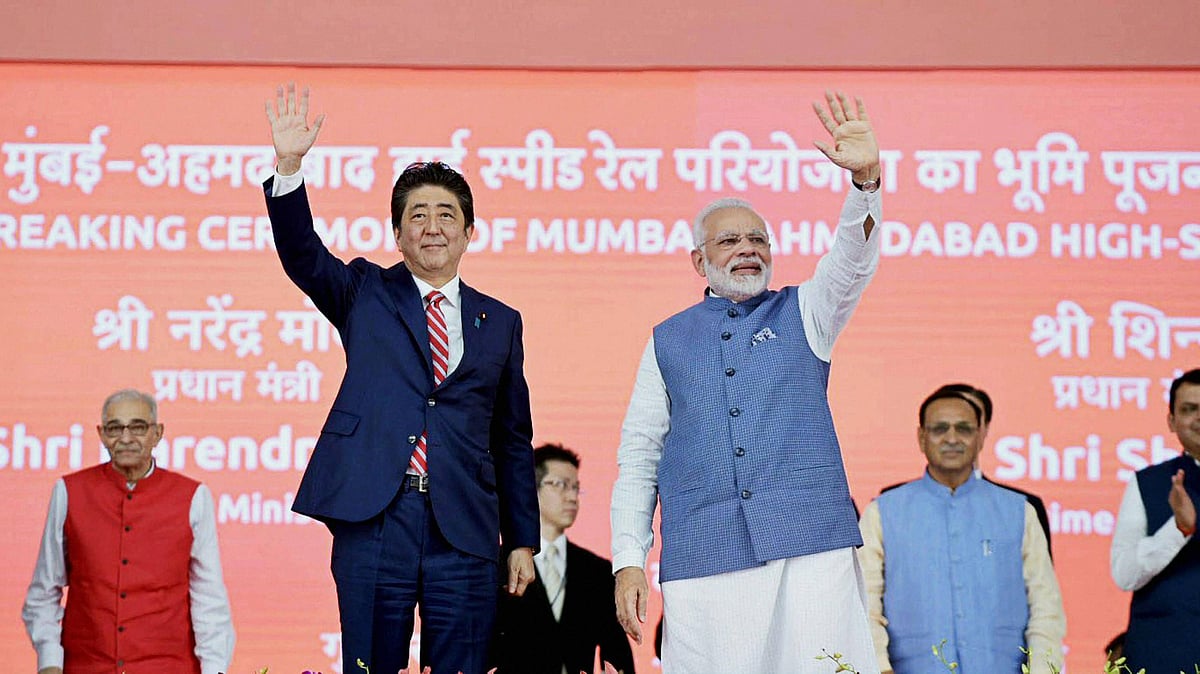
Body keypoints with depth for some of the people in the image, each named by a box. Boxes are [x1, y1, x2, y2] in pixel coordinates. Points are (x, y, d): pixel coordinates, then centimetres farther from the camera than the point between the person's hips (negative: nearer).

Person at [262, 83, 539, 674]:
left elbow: (514, 441, 16)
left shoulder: (499, 322, 15)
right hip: (375, 520, -1)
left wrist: (522, 541, 12)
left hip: (465, 535, 1)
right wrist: (289, 167, -21)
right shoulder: (366, 295, 12)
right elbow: (302, 253, -5)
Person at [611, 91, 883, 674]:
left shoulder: (801, 313, 16)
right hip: (701, 556, 1)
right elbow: (638, 457, 14)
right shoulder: (668, 341, 17)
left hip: (810, 544, 0)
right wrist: (628, 561, 3)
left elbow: (854, 259, -3)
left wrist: (865, 179, -22)